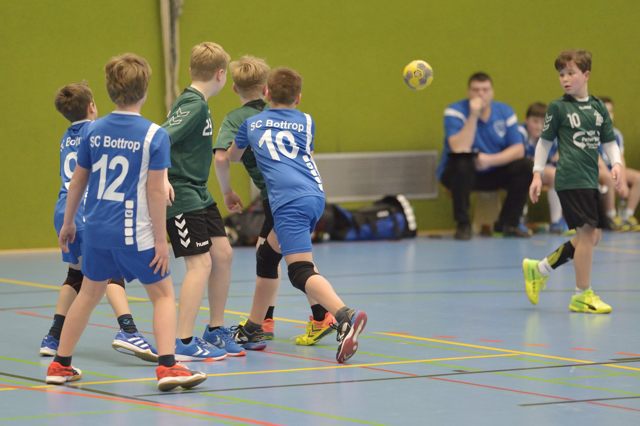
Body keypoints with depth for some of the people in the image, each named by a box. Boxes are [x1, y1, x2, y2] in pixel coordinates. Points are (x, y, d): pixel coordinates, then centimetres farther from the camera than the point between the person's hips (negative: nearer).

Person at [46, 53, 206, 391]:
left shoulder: (94, 131, 4)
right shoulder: (154, 135, -11)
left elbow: (78, 181, 11)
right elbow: (155, 191, -12)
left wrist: (68, 223, 24)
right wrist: (161, 239, -7)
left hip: (96, 229, 5)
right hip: (134, 233, -5)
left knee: (90, 293, 21)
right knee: (163, 294, 7)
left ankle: (60, 364, 27)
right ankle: (167, 366, -8)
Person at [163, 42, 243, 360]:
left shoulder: (196, 103, 13)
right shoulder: (193, 105, -16)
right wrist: (162, 181, -33)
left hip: (199, 194, 10)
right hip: (181, 195, -10)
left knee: (222, 254, 11)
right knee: (200, 263, -12)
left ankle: (216, 331, 23)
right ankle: (184, 343, -11)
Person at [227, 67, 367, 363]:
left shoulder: (252, 123, 19)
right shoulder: (306, 122, 22)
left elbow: (231, 157, 37)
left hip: (289, 200, -5)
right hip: (316, 195, 5)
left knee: (301, 272, -15)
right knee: (268, 252, 25)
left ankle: (345, 317, -41)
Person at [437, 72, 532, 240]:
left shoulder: (504, 111, -2)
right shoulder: (455, 111, -15)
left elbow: (518, 150, -8)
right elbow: (459, 149, -29)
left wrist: (490, 160, -23)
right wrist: (473, 116, -33)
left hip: (492, 173, 4)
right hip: (460, 174, -4)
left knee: (525, 167, -16)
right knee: (462, 163, -36)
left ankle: (508, 223, -1)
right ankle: (463, 225, -21)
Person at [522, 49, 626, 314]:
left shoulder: (598, 107, 11)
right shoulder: (558, 108, -1)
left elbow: (609, 141, 14)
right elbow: (545, 141, 5)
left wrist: (617, 164, -3)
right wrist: (537, 175, 1)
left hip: (591, 180, 6)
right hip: (571, 180, -6)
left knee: (591, 236, 8)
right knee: (587, 232, -11)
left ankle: (539, 269, 22)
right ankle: (582, 296, -2)